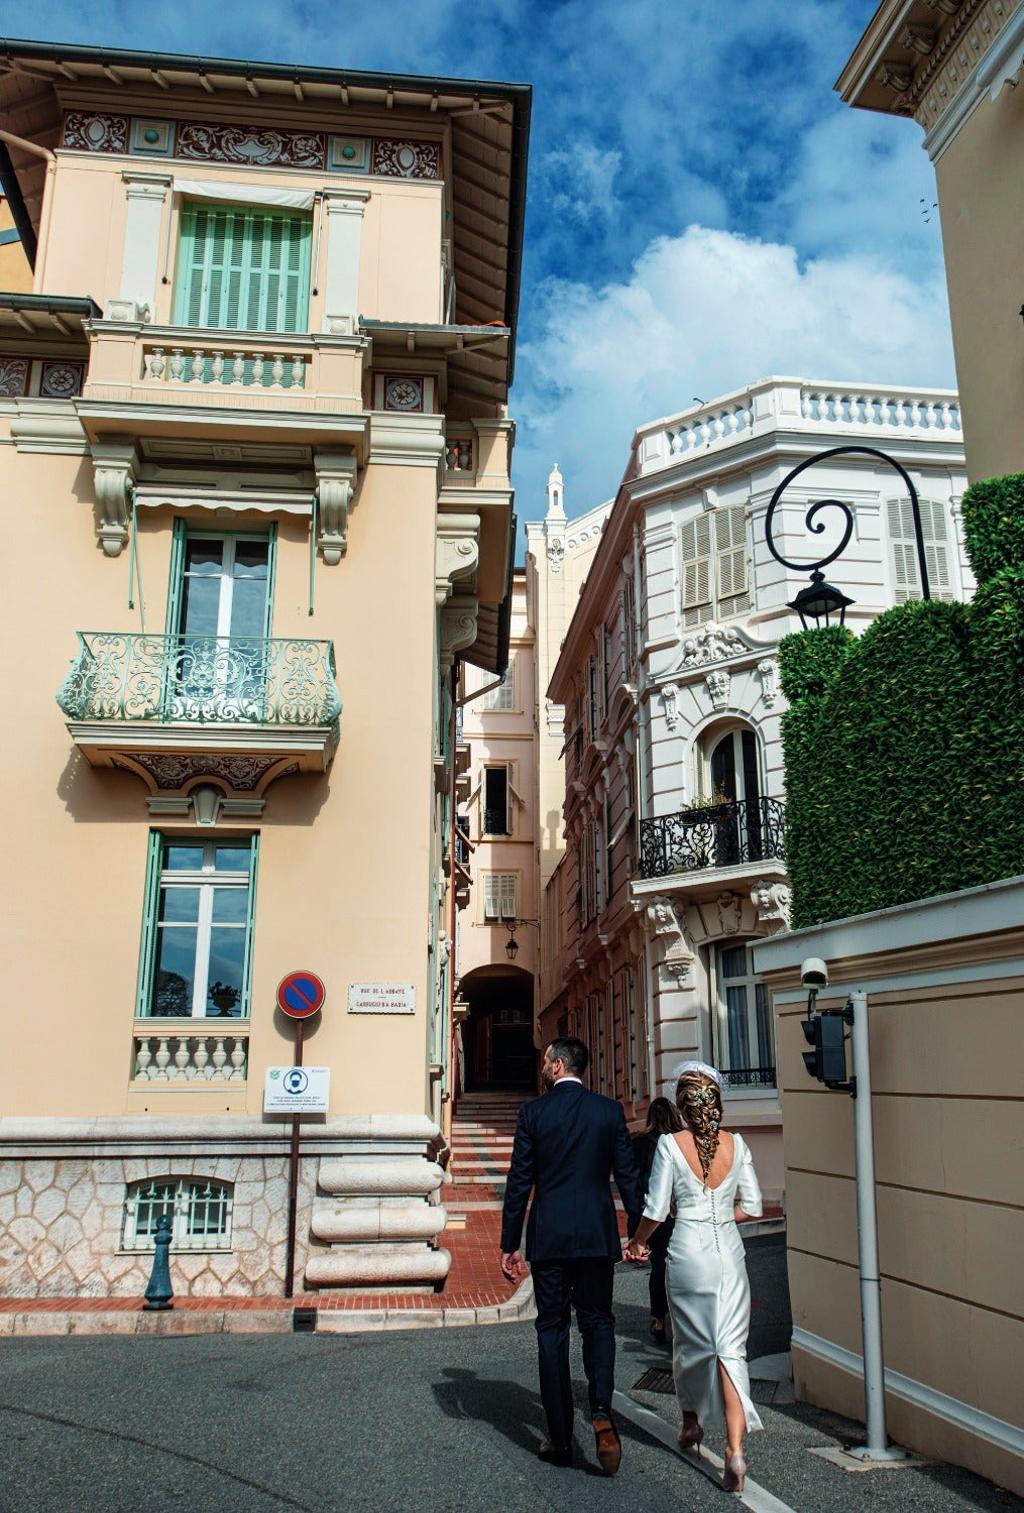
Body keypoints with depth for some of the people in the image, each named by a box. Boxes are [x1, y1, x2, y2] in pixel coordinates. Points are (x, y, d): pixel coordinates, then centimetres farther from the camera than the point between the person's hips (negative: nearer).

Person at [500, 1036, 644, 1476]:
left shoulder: (533, 1112, -5)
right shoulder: (609, 1110, 1)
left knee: (552, 1329, 8)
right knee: (598, 1321, 15)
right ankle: (601, 1411, -7)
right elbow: (628, 1176, 2)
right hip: (597, 1236, 2)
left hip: (548, 1237, -1)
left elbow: (519, 1182, -4)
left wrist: (509, 1245, 2)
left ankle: (560, 1439, 11)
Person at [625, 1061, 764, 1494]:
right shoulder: (735, 1144, -1)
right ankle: (735, 1450, -8)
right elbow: (752, 1207, 4)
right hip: (729, 1252, 2)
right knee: (730, 1349, 3)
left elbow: (656, 1210, -7)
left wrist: (636, 1241, 11)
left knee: (689, 1344, 18)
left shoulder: (671, 1145, -9)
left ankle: (691, 1423, 37)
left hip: (688, 1252, -2)